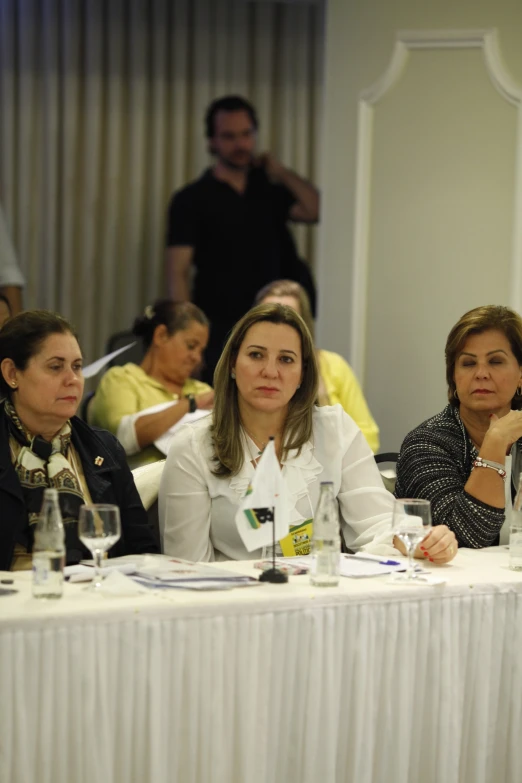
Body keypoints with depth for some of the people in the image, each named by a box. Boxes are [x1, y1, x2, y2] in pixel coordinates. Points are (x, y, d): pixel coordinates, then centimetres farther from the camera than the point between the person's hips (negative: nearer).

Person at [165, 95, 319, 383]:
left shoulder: (271, 191, 15)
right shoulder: (191, 200, 1)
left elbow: (316, 211, -1)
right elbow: (178, 273, -5)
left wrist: (281, 172, 5)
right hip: (219, 334, -4)